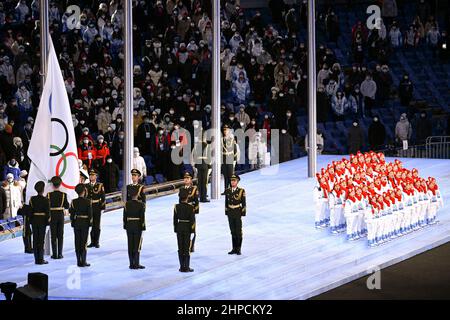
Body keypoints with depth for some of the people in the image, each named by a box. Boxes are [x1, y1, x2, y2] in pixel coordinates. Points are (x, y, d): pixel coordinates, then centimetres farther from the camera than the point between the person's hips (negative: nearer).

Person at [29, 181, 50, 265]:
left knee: (35, 240, 8)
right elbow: (47, 212, -10)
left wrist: (31, 221, 9)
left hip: (34, 220, 3)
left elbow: (30, 211, 2)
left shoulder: (32, 199, -1)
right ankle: (41, 259, -1)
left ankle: (37, 259, 10)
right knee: (41, 240, 0)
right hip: (42, 220, -3)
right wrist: (48, 221, 1)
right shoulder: (45, 200, -11)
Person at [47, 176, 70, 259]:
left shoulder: (49, 195, -10)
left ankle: (54, 254, 5)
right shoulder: (63, 194, -7)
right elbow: (67, 206, -4)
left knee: (53, 236, 5)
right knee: (60, 235, 8)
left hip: (52, 215, -1)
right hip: (61, 215, 1)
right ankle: (60, 254, 7)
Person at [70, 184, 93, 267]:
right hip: (85, 223, -2)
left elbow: (72, 213, 0)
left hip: (76, 223, 2)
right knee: (84, 242, 2)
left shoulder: (74, 201, -4)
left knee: (77, 242, 9)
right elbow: (90, 213, -8)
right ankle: (83, 261, 1)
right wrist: (90, 222, 3)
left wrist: (72, 223, 10)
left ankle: (79, 261, 11)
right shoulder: (88, 201, -11)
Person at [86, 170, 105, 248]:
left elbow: (103, 197, 0)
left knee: (97, 226, 1)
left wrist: (102, 207, -5)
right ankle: (92, 242, 11)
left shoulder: (100, 186, 0)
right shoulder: (86, 186, 7)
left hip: (97, 208, -2)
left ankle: (97, 242, 8)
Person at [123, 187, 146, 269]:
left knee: (130, 245, 8)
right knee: (137, 245, 2)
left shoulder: (127, 204, -1)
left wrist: (125, 226, 10)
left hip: (129, 226, 3)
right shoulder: (141, 204, -11)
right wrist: (143, 227, -4)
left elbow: (125, 216, 2)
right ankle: (136, 264, 1)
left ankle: (131, 264, 11)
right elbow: (142, 217, -11)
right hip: (137, 226, -3)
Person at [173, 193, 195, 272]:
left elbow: (175, 219, 2)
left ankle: (182, 267, 11)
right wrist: (192, 230, -3)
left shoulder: (176, 207, -1)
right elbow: (192, 219, -10)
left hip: (179, 227, 3)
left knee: (180, 248, 9)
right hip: (187, 228, -3)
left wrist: (175, 229, 10)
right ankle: (186, 267, 1)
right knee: (187, 248, 2)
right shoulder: (190, 207, -11)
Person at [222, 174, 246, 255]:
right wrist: (226, 211, 9)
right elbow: (226, 202, 12)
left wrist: (243, 213, -9)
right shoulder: (227, 191, 5)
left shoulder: (241, 191, -6)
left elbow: (243, 203, -5)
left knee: (238, 231, 0)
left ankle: (238, 249, 7)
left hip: (238, 213, -4)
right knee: (233, 231, 10)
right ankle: (234, 248, 16)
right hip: (230, 213, 4)